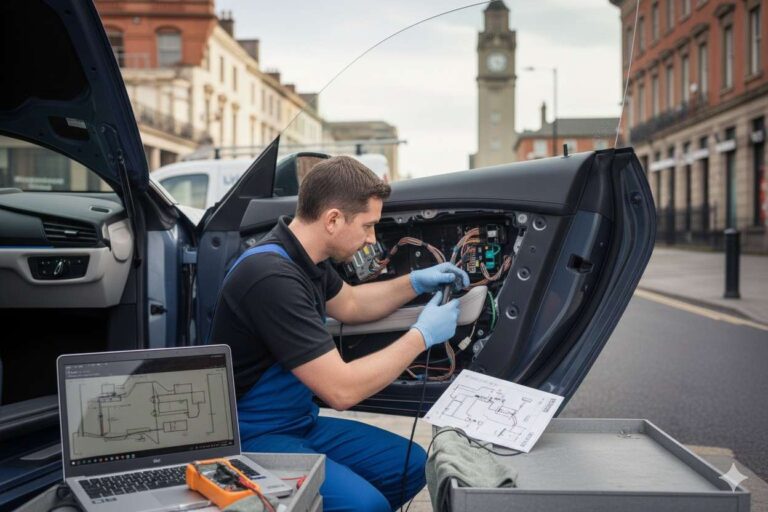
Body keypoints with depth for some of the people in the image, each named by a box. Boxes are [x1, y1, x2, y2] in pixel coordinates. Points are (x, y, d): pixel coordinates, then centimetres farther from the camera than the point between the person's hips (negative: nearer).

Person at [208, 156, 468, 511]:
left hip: (300, 422, 10)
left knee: (411, 465, 8)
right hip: (255, 438, -10)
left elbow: (348, 305, 24)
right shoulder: (273, 277, -28)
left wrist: (416, 282, 12)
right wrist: (421, 336, -16)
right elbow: (341, 390, -27)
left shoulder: (303, 255, 1)